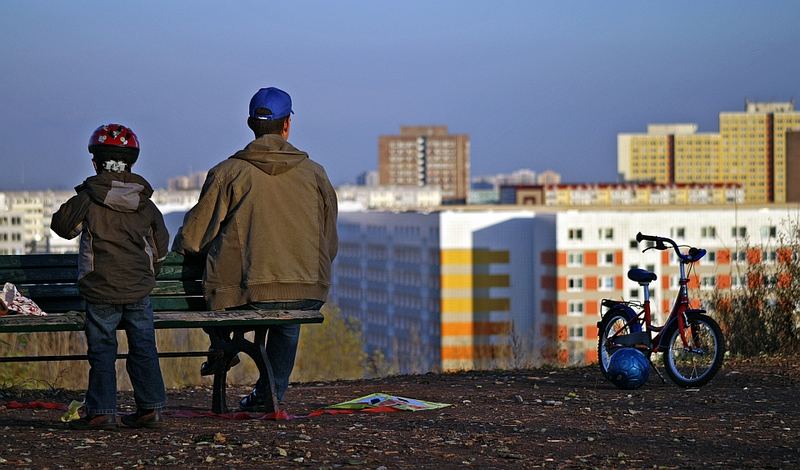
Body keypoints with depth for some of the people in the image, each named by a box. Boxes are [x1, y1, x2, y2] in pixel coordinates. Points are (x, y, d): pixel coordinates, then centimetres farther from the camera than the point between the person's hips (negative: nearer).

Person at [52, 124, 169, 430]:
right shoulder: (145, 203, 4)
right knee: (143, 347, 9)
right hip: (139, 290, 3)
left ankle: (101, 412, 2)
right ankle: (151, 408, 10)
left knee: (102, 351, 3)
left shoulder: (87, 199, -9)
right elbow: (160, 246, 13)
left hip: (101, 292, -3)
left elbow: (63, 226, 6)